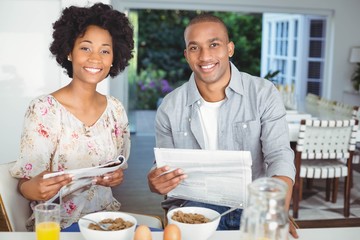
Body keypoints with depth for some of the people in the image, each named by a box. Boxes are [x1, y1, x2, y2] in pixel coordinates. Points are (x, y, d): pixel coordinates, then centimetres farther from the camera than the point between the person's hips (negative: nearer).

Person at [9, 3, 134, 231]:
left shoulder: (116, 109, 3)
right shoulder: (43, 109, -12)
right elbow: (25, 184, -9)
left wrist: (117, 177, -8)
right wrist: (34, 189, -32)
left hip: (106, 215, 5)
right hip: (59, 223, -5)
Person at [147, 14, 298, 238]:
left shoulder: (264, 94, -3)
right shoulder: (170, 107, 1)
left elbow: (280, 157, -9)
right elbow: (164, 168, 7)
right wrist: (156, 183, -19)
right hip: (193, 205, 0)